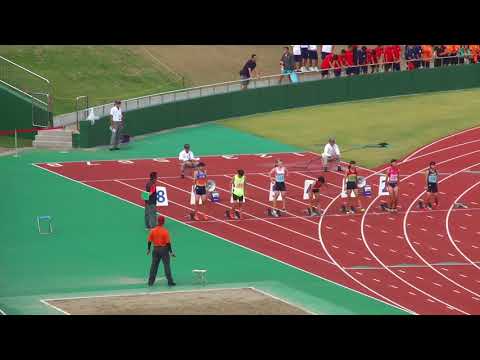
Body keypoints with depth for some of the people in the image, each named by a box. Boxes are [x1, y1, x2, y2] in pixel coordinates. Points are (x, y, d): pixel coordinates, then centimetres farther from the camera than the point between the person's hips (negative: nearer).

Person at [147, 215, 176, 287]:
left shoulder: (152, 231, -3)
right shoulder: (165, 231, -14)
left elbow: (149, 241, 2)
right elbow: (168, 242, -14)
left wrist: (148, 249, 17)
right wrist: (171, 252, -8)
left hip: (155, 249, 3)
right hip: (164, 249, -3)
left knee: (154, 266, 12)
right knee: (167, 265, 1)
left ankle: (151, 282, 15)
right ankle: (170, 281, 1)